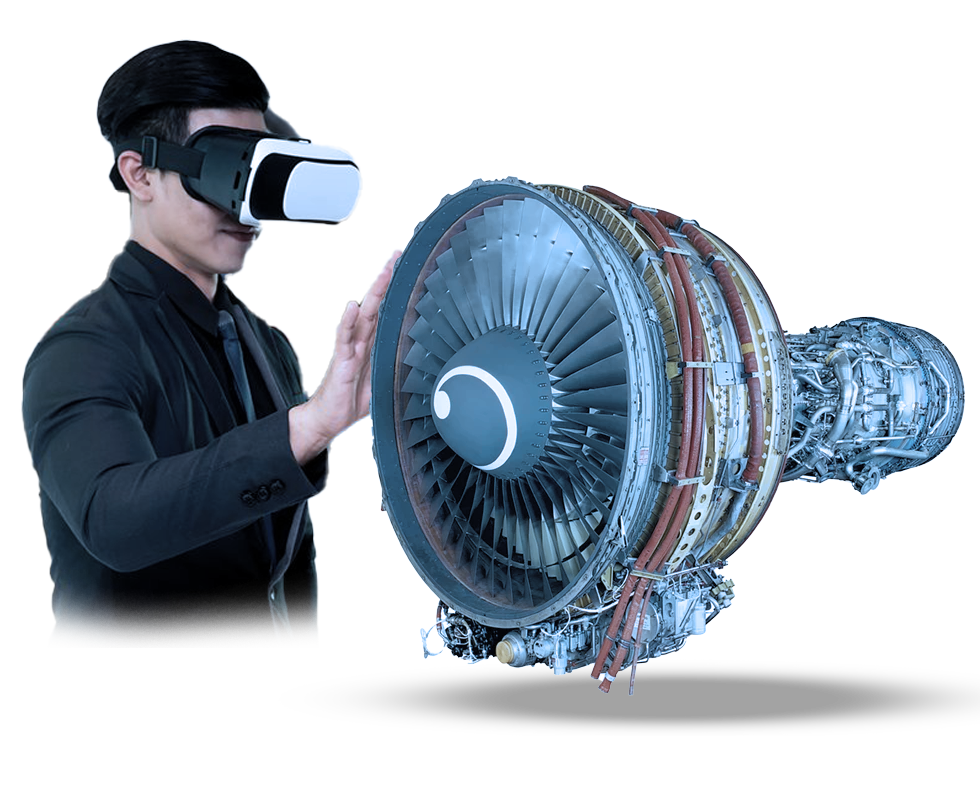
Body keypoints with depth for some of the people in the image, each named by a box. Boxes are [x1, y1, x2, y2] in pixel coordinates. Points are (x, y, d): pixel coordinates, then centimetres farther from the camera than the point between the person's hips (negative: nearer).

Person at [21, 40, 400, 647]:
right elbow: (114, 520, -38)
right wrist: (309, 425, -47)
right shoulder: (82, 353, -19)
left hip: (271, 640, 6)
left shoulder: (270, 347, 4)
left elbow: (289, 548, 9)